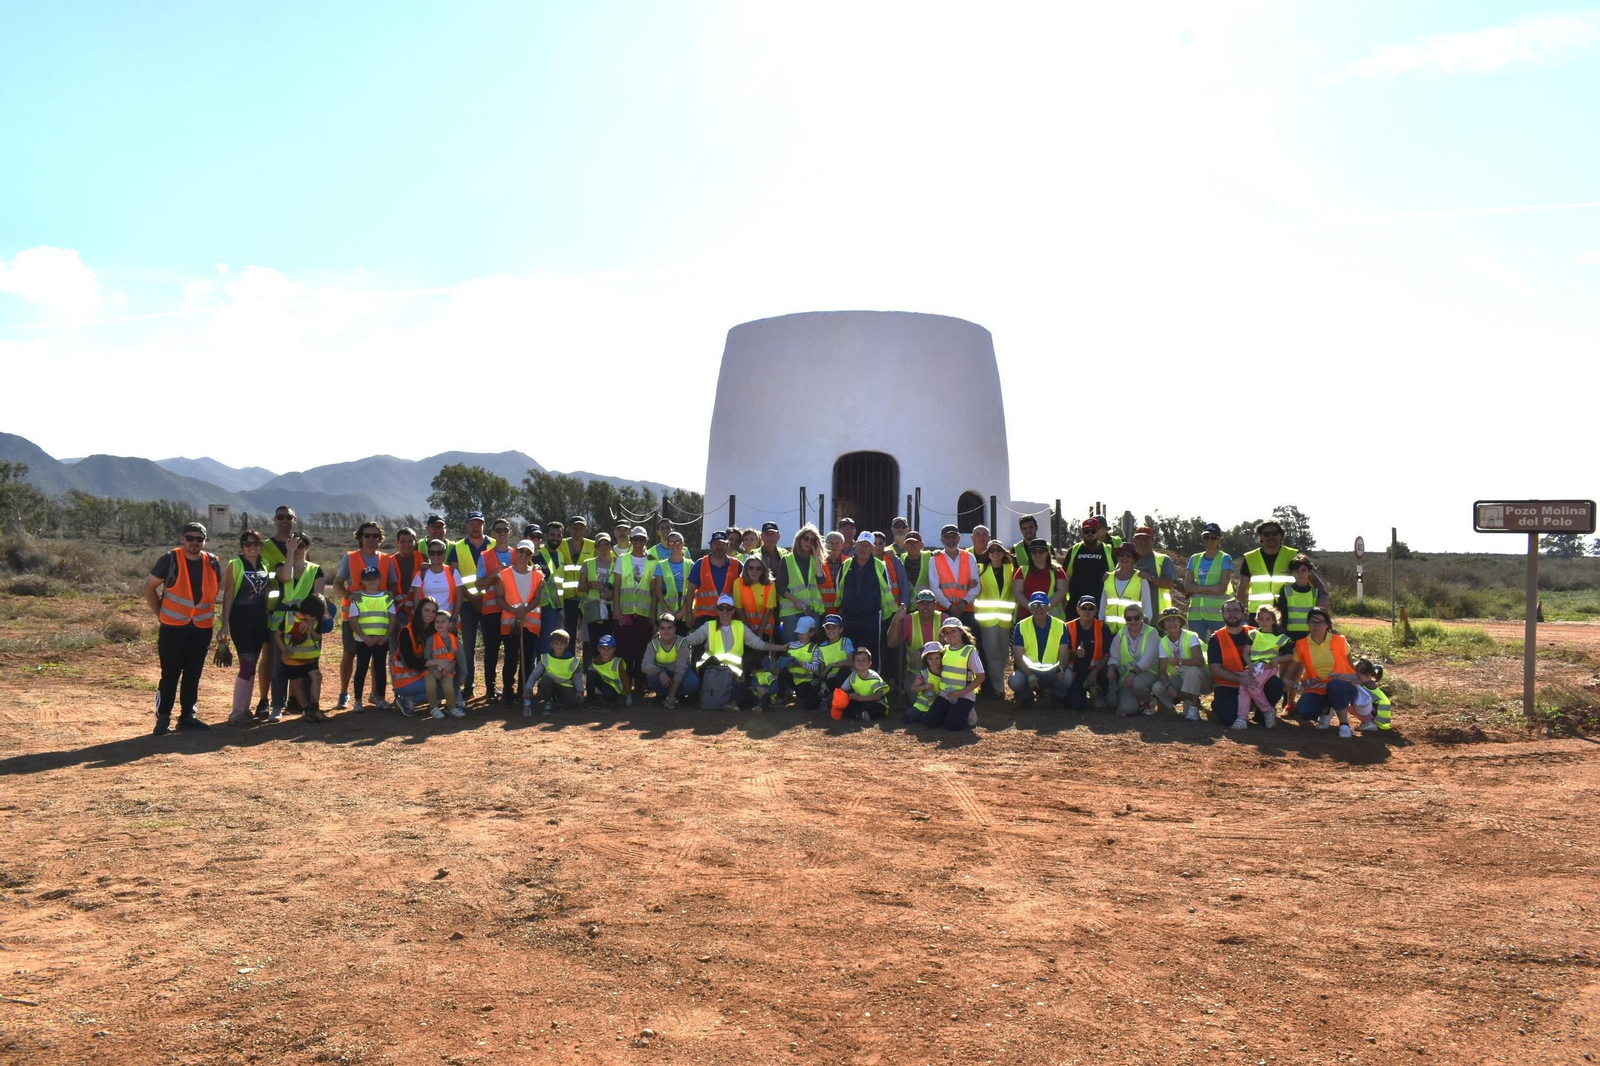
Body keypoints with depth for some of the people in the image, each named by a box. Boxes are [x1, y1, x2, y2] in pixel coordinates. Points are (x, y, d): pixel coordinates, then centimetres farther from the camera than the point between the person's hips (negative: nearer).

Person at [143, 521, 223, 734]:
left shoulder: (213, 563, 5)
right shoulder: (170, 560, -6)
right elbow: (149, 587, 1)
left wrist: (208, 613, 10)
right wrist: (160, 614, -2)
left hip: (202, 628, 4)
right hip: (173, 627, -4)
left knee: (193, 675, 10)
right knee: (170, 675, -1)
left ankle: (188, 715, 19)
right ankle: (163, 717, 7)